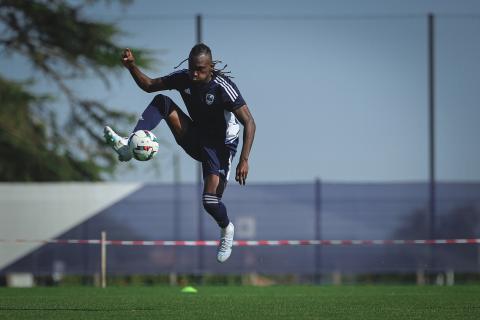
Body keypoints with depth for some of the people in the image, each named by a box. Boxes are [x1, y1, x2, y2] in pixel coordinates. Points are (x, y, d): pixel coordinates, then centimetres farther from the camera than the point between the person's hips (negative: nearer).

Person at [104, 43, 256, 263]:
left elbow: (249, 123, -26)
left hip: (220, 146, -5)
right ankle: (129, 145, -30)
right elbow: (149, 85, 5)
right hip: (195, 139, 6)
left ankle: (226, 229, 17)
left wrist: (244, 160, -34)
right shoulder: (184, 79, -8)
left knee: (210, 201, -19)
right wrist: (132, 67, -15)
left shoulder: (222, 87, -26)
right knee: (161, 101, -14)